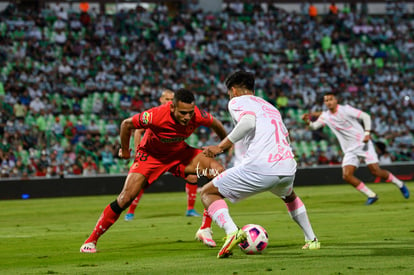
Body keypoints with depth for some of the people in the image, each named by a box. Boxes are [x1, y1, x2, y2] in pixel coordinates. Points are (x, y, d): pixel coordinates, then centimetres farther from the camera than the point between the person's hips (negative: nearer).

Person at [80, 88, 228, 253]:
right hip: (150, 154, -4)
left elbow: (216, 124, -1)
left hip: (179, 153, 4)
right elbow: (126, 124, -18)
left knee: (219, 171, -13)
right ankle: (91, 240, -3)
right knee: (127, 196, -17)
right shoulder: (156, 116, -37)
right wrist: (124, 150, -3)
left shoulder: (197, 116, -26)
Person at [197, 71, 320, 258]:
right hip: (288, 168, 7)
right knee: (289, 195, 43)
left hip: (259, 168, -7)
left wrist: (220, 147, -10)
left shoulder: (237, 101, 9)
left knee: (208, 193, 8)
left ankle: (231, 231, -17)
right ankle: (311, 239, 37)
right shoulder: (270, 106, 31)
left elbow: (248, 121, -14)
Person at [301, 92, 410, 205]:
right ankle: (371, 195, -1)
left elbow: (366, 116, -7)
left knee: (375, 171, -12)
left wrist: (367, 133, -17)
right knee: (347, 175, -14)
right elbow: (314, 126, 0)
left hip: (362, 144, -5)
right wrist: (307, 120, -21)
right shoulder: (325, 116, 5)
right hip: (349, 151, 5)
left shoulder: (345, 109, -9)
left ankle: (400, 184, 12)